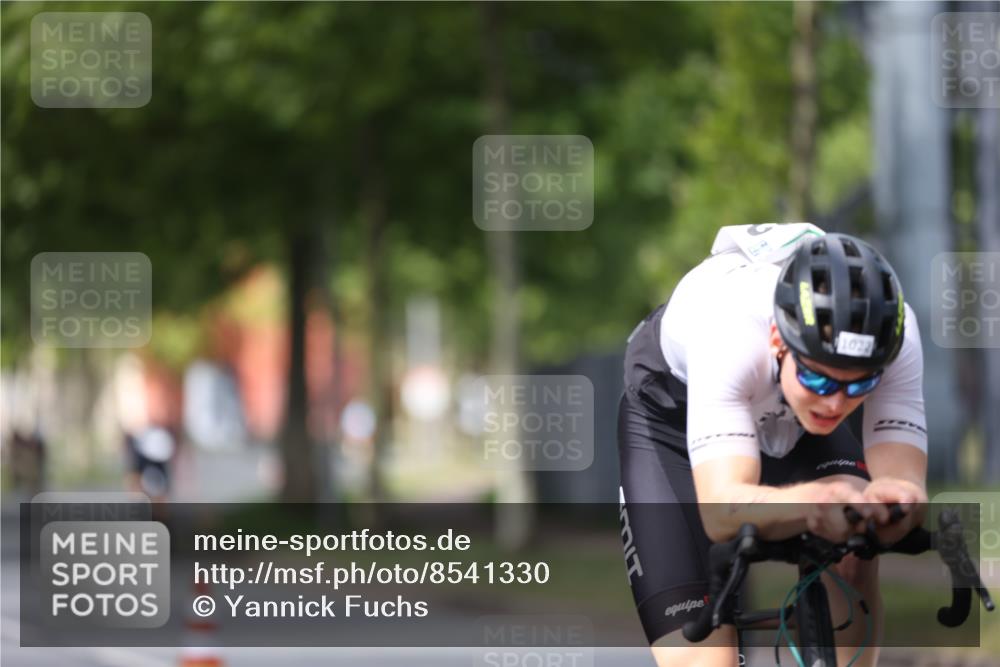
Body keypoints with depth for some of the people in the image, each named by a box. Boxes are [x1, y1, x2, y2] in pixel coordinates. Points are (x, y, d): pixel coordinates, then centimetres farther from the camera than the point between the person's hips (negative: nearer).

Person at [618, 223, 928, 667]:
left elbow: (906, 481, -39)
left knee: (851, 558, -28)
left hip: (791, 414, 3)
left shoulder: (896, 333, -34)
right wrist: (811, 502, -73)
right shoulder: (731, 331, -43)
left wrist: (892, 499, -64)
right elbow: (720, 511, -52)